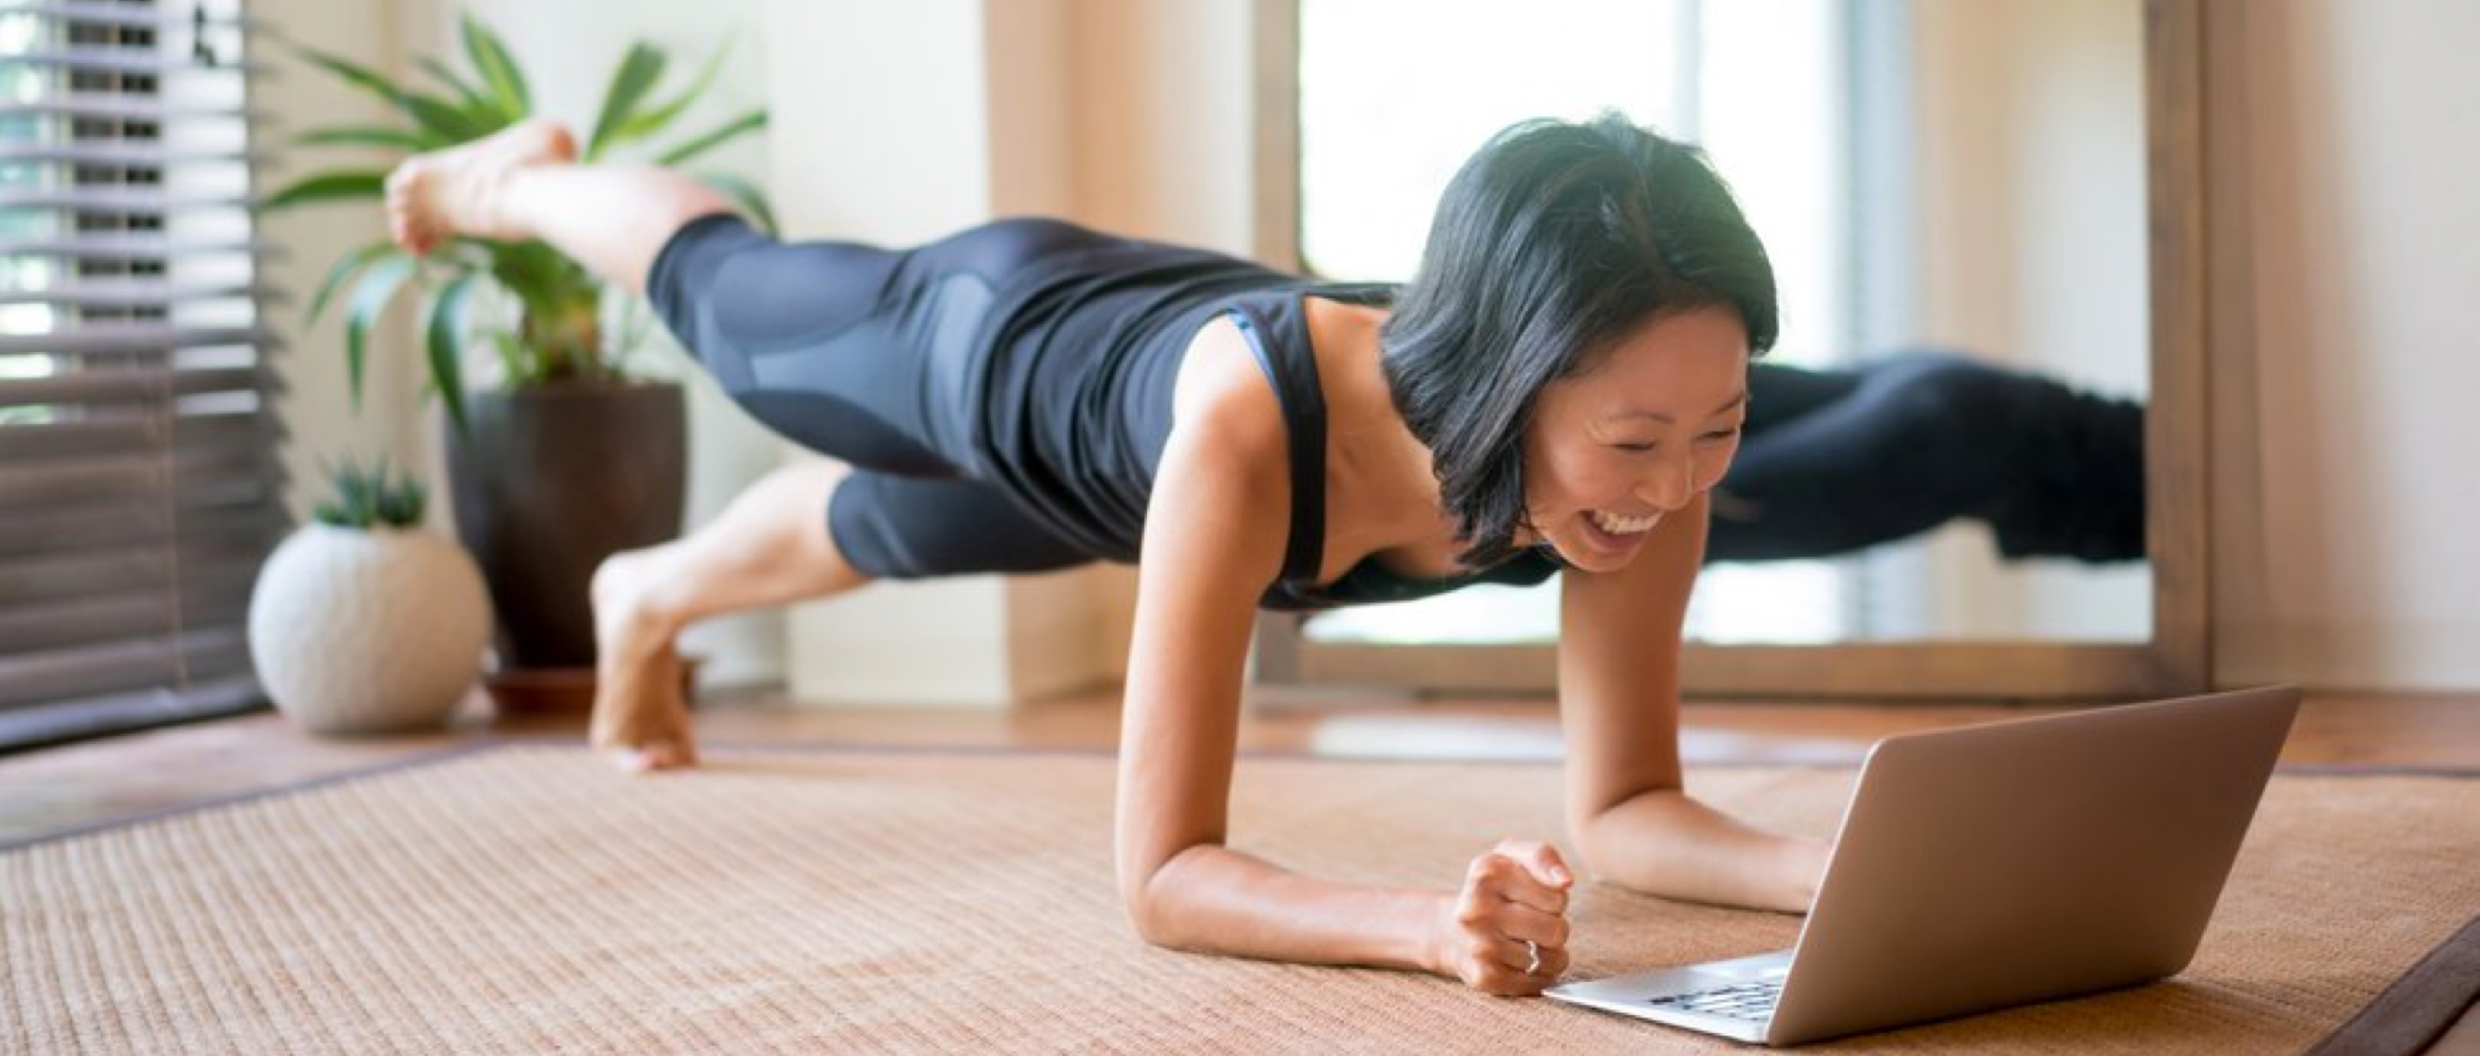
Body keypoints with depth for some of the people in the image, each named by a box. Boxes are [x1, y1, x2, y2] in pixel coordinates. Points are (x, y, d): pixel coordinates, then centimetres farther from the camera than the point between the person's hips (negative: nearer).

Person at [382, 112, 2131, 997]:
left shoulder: (1642, 452, -39)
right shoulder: (1250, 431, -53)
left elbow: (1628, 807, -30)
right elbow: (1162, 873, -51)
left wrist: (1839, 870, -50)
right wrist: (1431, 925, -68)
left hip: (1131, 352, 4)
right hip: (994, 337, -4)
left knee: (876, 535, 36)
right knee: (727, 302, 31)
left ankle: (649, 598, 71)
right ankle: (516, 182, 66)